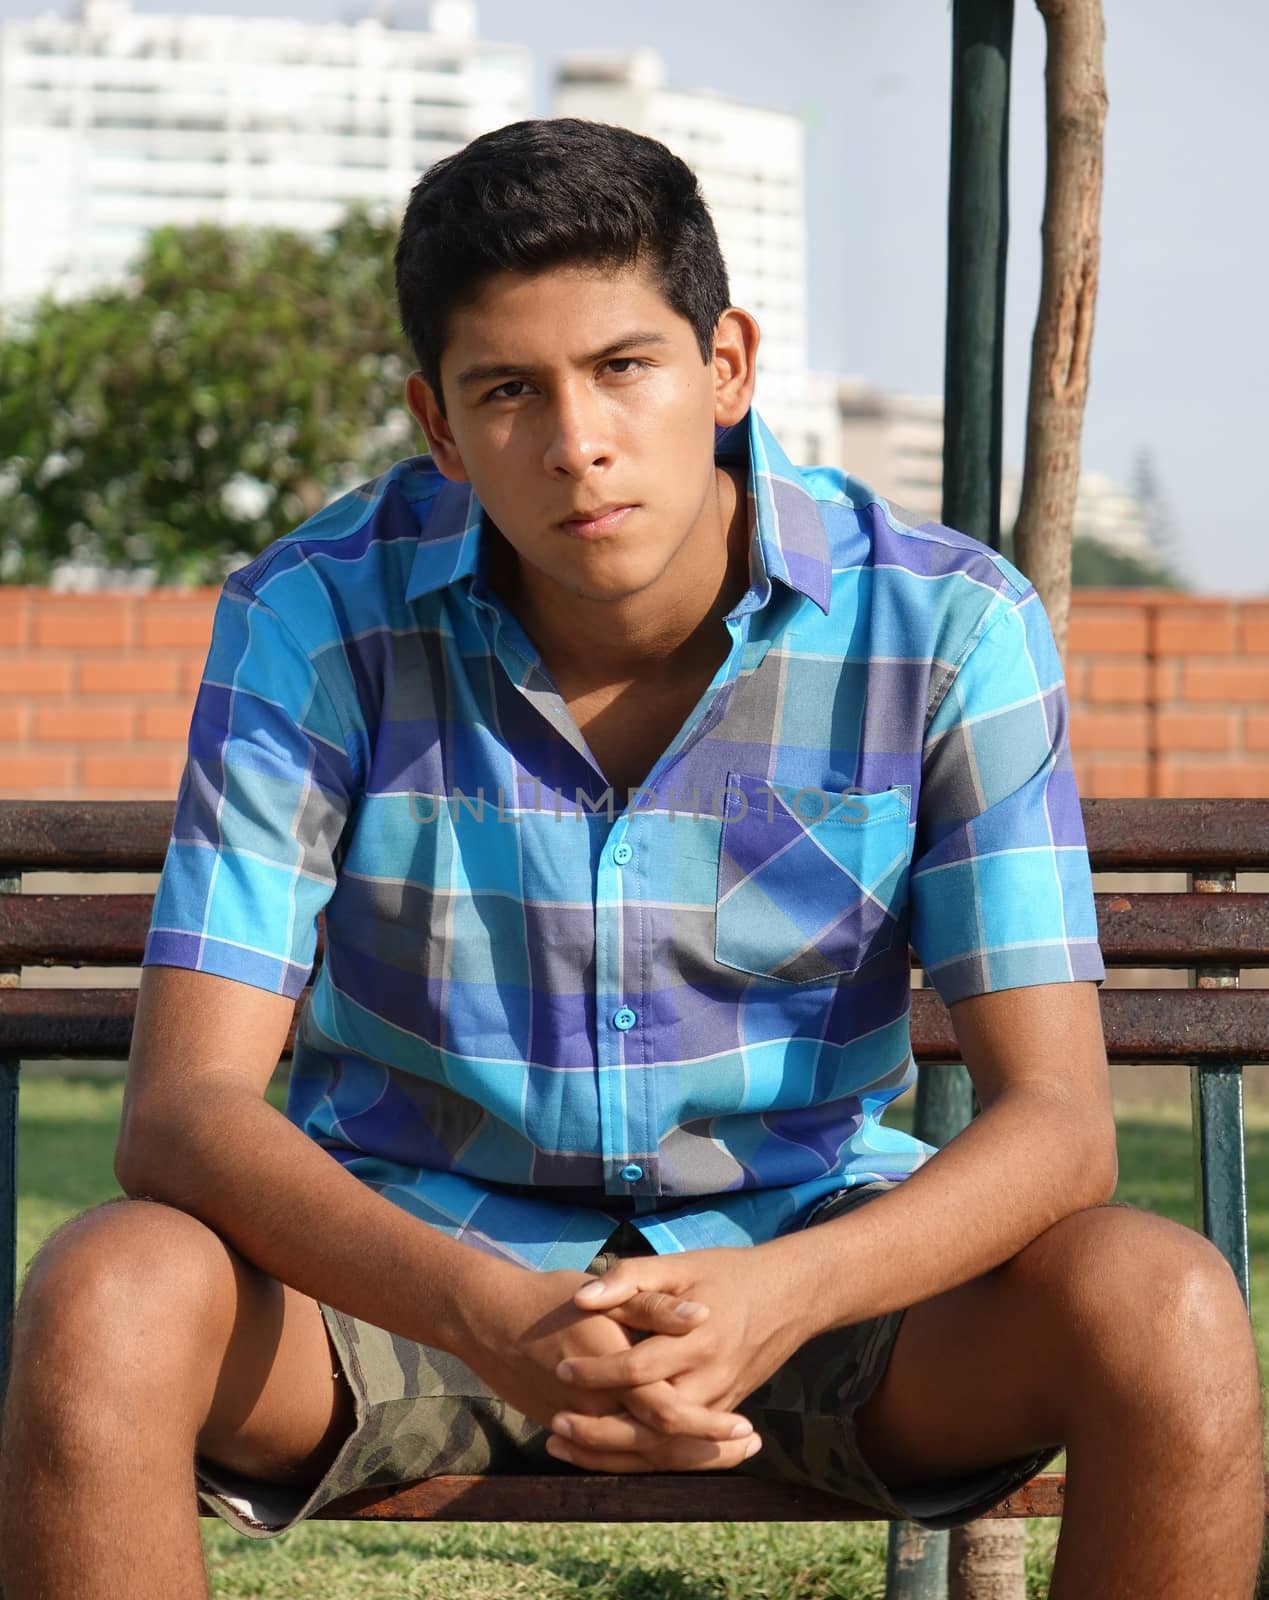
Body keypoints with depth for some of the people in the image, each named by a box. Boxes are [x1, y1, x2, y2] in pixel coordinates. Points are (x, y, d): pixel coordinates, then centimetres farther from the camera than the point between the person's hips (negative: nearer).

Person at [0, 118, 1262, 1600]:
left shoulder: (943, 626, -14)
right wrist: (488, 1315, -38)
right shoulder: (315, 618, -14)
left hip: (801, 1255, 1)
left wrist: (785, 1293, -38)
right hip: (418, 1256, 0)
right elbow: (185, 1104, -19)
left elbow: (1055, 1121, -17)